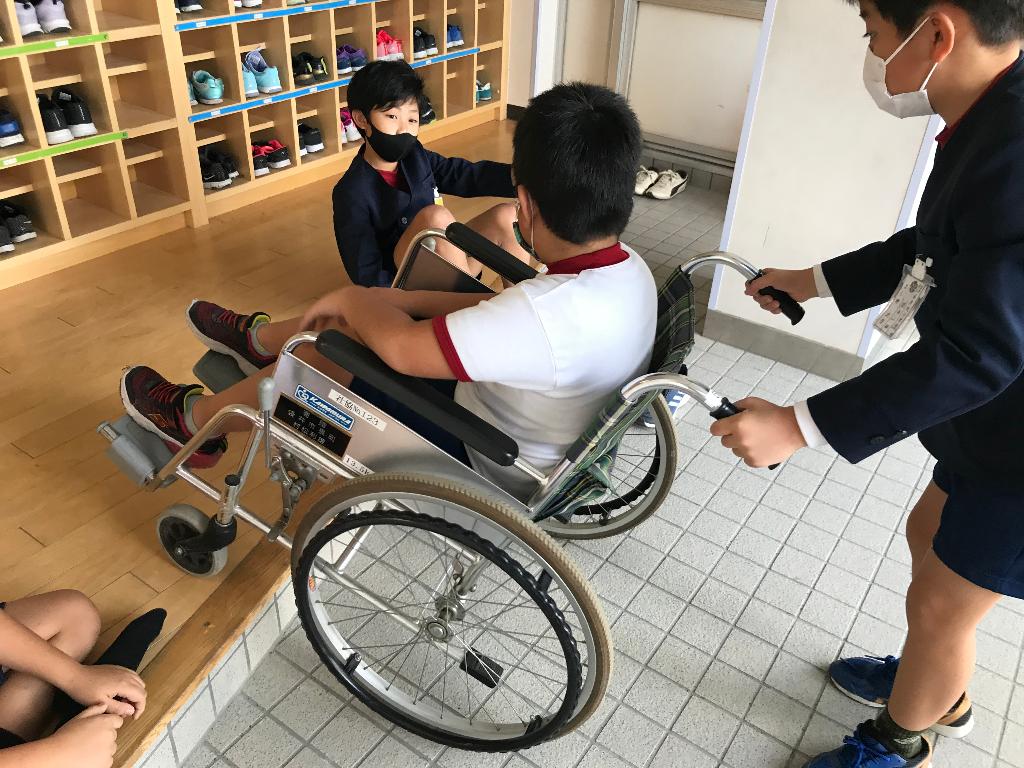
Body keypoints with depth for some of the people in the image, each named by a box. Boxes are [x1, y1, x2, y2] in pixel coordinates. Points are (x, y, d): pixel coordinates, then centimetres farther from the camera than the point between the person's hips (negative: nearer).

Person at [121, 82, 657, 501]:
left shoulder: (551, 314, -39)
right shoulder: (629, 269, -10)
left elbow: (402, 348, -29)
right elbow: (496, 310, 0)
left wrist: (353, 298, -7)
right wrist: (375, 301, -2)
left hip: (484, 474, -7)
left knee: (319, 354, 3)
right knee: (362, 318, 12)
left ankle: (193, 421, 30)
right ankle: (258, 340, 40)